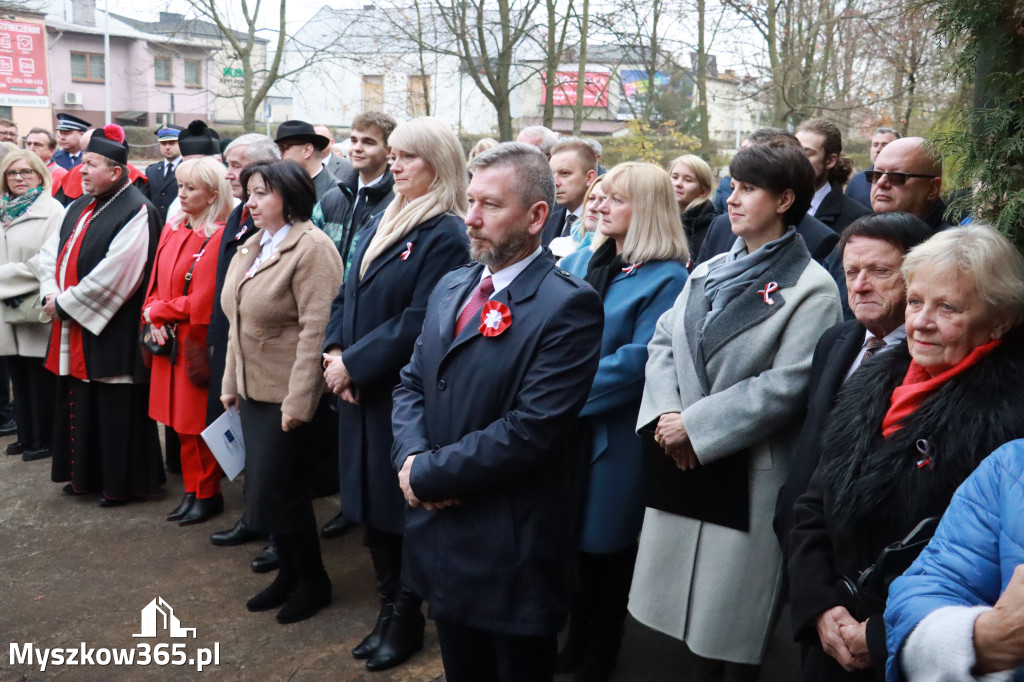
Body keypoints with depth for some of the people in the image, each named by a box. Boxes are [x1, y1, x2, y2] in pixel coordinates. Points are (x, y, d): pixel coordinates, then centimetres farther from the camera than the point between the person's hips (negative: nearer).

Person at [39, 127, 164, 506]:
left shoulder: (136, 213, -15)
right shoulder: (79, 207, 13)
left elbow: (114, 275, -21)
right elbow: (51, 250, 14)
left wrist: (65, 304, -15)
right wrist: (51, 293, -5)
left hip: (113, 332, -8)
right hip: (73, 331, 8)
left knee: (115, 409, 1)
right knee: (80, 403, 16)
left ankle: (121, 482, 15)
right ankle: (85, 475, 30)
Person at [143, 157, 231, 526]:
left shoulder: (218, 237, -15)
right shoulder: (172, 230, 8)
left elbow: (202, 301, -19)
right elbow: (156, 282, 12)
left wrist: (158, 312, -8)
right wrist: (154, 320, -5)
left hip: (198, 343, -7)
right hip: (169, 341, 7)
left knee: (199, 422, 3)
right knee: (181, 421, 14)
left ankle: (208, 495, 18)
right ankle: (192, 491, 26)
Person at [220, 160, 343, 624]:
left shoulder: (311, 247, -16)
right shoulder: (252, 247, 12)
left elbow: (315, 328, -21)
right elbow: (239, 321, 16)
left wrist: (298, 401, -23)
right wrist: (231, 382, 14)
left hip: (288, 394, -8)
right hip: (253, 389, 8)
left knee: (276, 492, -2)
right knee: (264, 490, 13)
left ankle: (313, 582, 18)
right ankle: (290, 573, 30)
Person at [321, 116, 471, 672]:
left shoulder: (445, 235, -15)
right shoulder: (381, 224, 12)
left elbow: (417, 323, -21)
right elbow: (347, 296, 12)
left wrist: (354, 364, -16)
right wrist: (335, 352, -3)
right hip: (360, 391, 8)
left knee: (399, 507, 5)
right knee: (371, 502, 16)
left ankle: (406, 620, 25)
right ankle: (389, 609, 32)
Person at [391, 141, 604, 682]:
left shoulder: (568, 305, -16)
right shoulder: (451, 287, 9)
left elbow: (531, 430, -23)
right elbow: (411, 384, 11)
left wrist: (429, 474, -16)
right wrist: (412, 457, -9)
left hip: (511, 550, -6)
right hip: (440, 535, 7)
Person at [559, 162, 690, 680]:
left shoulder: (666, 279, -12)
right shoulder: (579, 262, 8)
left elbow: (637, 361, -19)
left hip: (613, 434, -5)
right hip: (563, 428, 6)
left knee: (604, 542, 9)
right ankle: (575, 639, 37)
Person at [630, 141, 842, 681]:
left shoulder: (811, 288, -9)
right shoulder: (709, 271, 12)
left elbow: (785, 386, -17)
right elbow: (663, 341, 7)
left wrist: (695, 425, -18)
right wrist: (666, 413, -11)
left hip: (748, 475, -6)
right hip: (682, 465, 6)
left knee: (734, 625, 6)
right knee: (692, 610, 16)